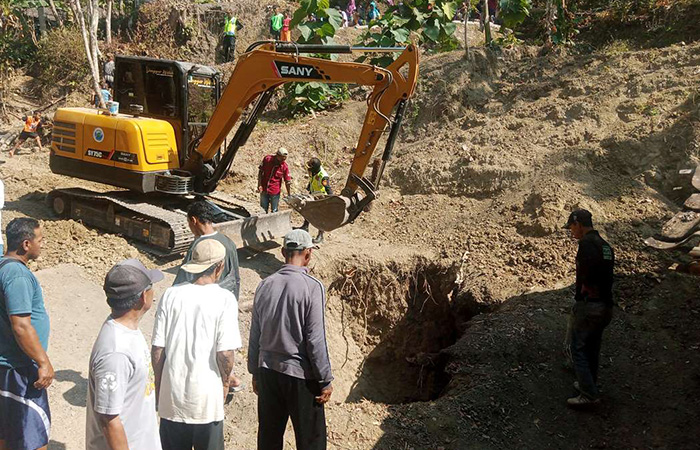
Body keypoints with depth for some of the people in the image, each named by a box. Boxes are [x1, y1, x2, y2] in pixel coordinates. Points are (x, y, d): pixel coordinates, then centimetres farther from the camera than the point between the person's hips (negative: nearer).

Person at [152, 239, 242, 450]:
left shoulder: (171, 295, -5)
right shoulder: (225, 299, -13)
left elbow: (157, 349, -2)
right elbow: (225, 353, -17)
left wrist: (159, 381, 12)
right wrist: (225, 382, 1)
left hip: (172, 393, 3)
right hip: (206, 394, -3)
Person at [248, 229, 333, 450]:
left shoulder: (265, 285, 2)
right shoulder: (312, 287, -15)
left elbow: (255, 335, 7)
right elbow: (315, 340, -16)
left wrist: (255, 373, 18)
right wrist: (325, 380, -7)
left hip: (267, 371, 6)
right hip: (300, 374, -5)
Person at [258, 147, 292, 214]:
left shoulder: (284, 167, -12)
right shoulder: (267, 159, -10)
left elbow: (287, 182, -7)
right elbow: (260, 171, -1)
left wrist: (289, 196, -6)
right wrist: (259, 185, -8)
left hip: (275, 192, -1)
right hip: (264, 190, 2)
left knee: (274, 212, 6)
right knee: (263, 211, 13)